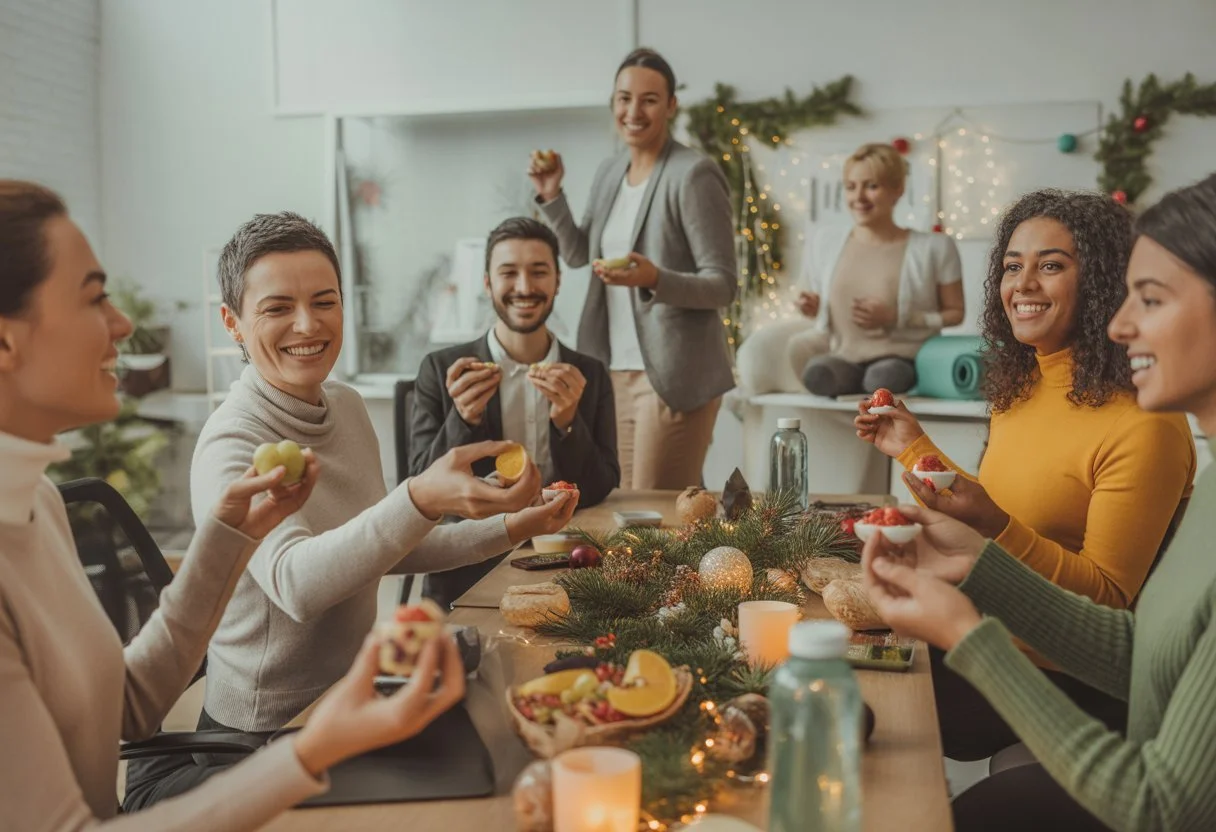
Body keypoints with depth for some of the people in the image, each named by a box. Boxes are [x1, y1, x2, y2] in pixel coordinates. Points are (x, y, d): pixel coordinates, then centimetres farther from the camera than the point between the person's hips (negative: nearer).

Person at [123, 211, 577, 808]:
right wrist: (421, 500, -54)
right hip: (264, 731, -7)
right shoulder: (231, 445, -21)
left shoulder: (347, 407, 2)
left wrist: (509, 529, 4)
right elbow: (295, 583, -39)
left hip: (350, 694, 7)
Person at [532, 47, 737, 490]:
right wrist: (551, 196, 8)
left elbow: (723, 285, -12)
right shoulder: (609, 172, 12)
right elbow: (577, 254, 22)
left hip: (674, 375, -7)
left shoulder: (695, 174, -11)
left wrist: (654, 279, -29)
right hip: (615, 370, 7)